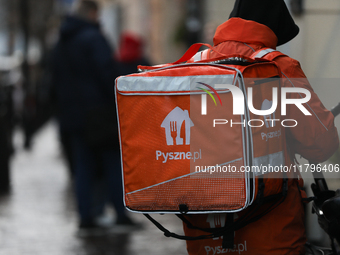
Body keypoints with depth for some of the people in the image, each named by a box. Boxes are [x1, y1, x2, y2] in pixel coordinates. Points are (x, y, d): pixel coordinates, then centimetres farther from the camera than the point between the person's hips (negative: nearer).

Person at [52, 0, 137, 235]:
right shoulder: (93, 37, -11)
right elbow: (107, 72, -19)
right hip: (98, 109, -7)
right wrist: (118, 104, -16)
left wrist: (65, 112, 20)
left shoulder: (61, 44, 16)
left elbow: (58, 81, 19)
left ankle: (86, 218, 3)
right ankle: (121, 213, -1)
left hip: (74, 115, 7)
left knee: (83, 167, 7)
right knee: (113, 163, 1)